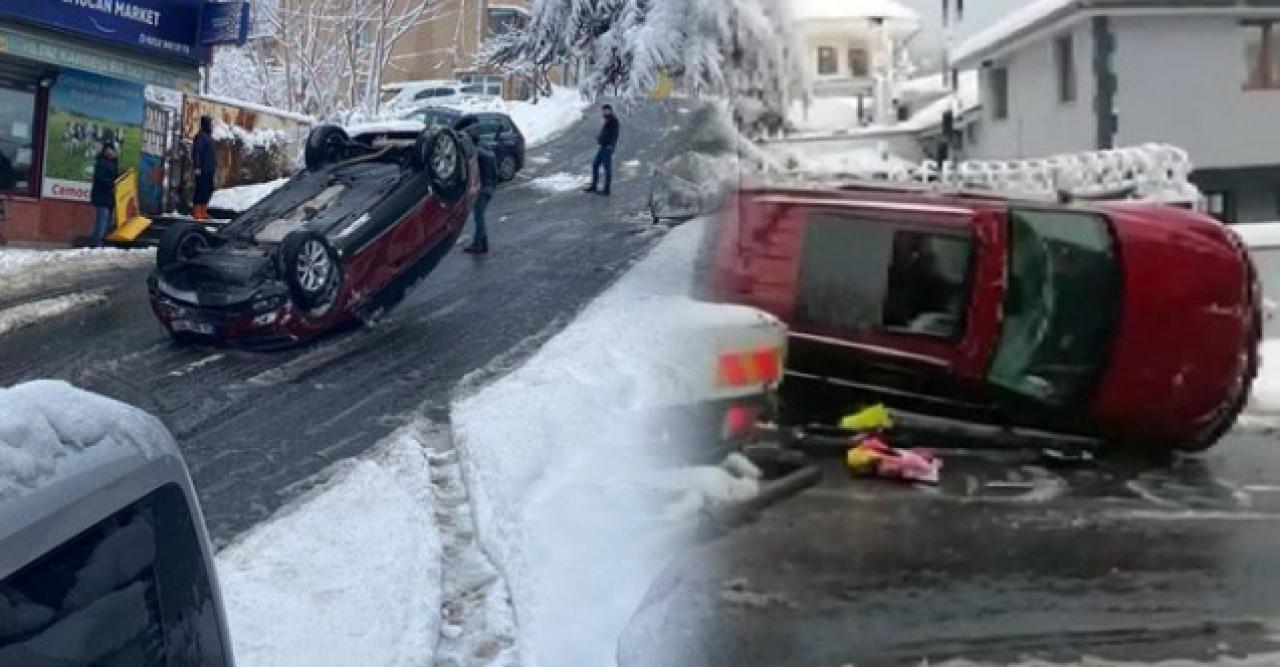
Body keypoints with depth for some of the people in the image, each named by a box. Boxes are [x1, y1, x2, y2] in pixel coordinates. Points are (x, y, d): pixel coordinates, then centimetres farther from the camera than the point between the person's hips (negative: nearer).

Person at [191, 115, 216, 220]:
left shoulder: (208, 136, 18)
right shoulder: (200, 136, -12)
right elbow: (196, 152, -18)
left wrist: (214, 166, 21)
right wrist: (197, 167, -23)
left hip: (209, 169, 10)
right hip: (202, 170, -10)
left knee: (208, 190, 11)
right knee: (201, 189, -8)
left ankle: (203, 211, 17)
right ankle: (196, 211, -3)